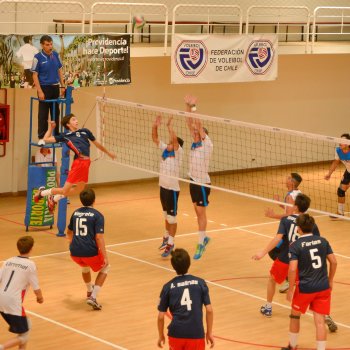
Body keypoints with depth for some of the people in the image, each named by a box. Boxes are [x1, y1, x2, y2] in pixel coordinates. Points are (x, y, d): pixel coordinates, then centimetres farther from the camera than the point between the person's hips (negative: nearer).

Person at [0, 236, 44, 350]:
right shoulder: (30, 264, -4)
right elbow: (36, 288, -3)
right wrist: (40, 298, 18)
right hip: (14, 303, -7)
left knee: (26, 325, 25)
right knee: (24, 336, 4)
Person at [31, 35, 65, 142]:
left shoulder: (56, 55, 5)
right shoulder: (38, 57, -9)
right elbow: (35, 75, -9)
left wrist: (62, 86, 7)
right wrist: (40, 91, -15)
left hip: (55, 87, 5)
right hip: (44, 88, -5)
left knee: (56, 113, 12)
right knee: (43, 114, -3)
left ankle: (56, 135, 21)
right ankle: (41, 137, 3)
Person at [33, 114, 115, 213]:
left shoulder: (84, 131, 17)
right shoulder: (65, 136, 6)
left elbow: (96, 143, 28)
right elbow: (46, 139, 7)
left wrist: (108, 153, 34)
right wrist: (50, 128, 11)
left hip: (86, 163, 5)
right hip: (78, 162, -5)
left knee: (79, 189, 16)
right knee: (65, 190, -5)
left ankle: (54, 198, 35)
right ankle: (42, 192, 19)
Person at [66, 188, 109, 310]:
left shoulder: (75, 213, 13)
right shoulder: (97, 215, -5)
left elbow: (69, 232, 30)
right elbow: (99, 237, -13)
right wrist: (105, 257, -11)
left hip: (75, 252, 5)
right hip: (90, 252, -5)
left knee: (85, 266, 38)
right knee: (105, 268, 21)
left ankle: (90, 291, 56)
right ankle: (93, 297, 6)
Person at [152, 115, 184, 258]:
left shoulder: (178, 153, -14)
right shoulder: (165, 150, 4)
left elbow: (174, 139, -30)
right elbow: (155, 138, 4)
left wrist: (170, 125, -27)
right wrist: (155, 126, -10)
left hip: (172, 189, -7)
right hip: (163, 187, 7)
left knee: (172, 217, -2)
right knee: (166, 215, 21)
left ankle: (170, 244, 3)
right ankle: (167, 237, 36)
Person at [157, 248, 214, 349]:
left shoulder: (168, 287, 1)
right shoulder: (200, 283, 0)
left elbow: (161, 316, 2)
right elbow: (209, 310, -2)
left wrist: (161, 335, 17)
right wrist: (209, 333, 9)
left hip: (176, 334, 1)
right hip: (196, 334, -1)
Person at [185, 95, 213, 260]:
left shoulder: (207, 145, -14)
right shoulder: (195, 143, 4)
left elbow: (199, 125, -23)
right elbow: (190, 124, 0)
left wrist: (194, 107, -26)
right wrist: (188, 106, -9)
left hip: (202, 183, -7)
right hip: (193, 181, 7)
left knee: (201, 212, -2)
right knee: (198, 211, 14)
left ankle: (200, 244, 3)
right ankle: (204, 237, 28)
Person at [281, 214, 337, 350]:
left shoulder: (295, 246, -11)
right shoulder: (322, 241, 1)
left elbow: (292, 269, -19)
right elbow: (334, 262, 3)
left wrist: (290, 289, -9)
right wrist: (330, 281, 16)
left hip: (305, 288, -3)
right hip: (323, 287, 3)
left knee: (295, 315, 21)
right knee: (320, 321, 3)